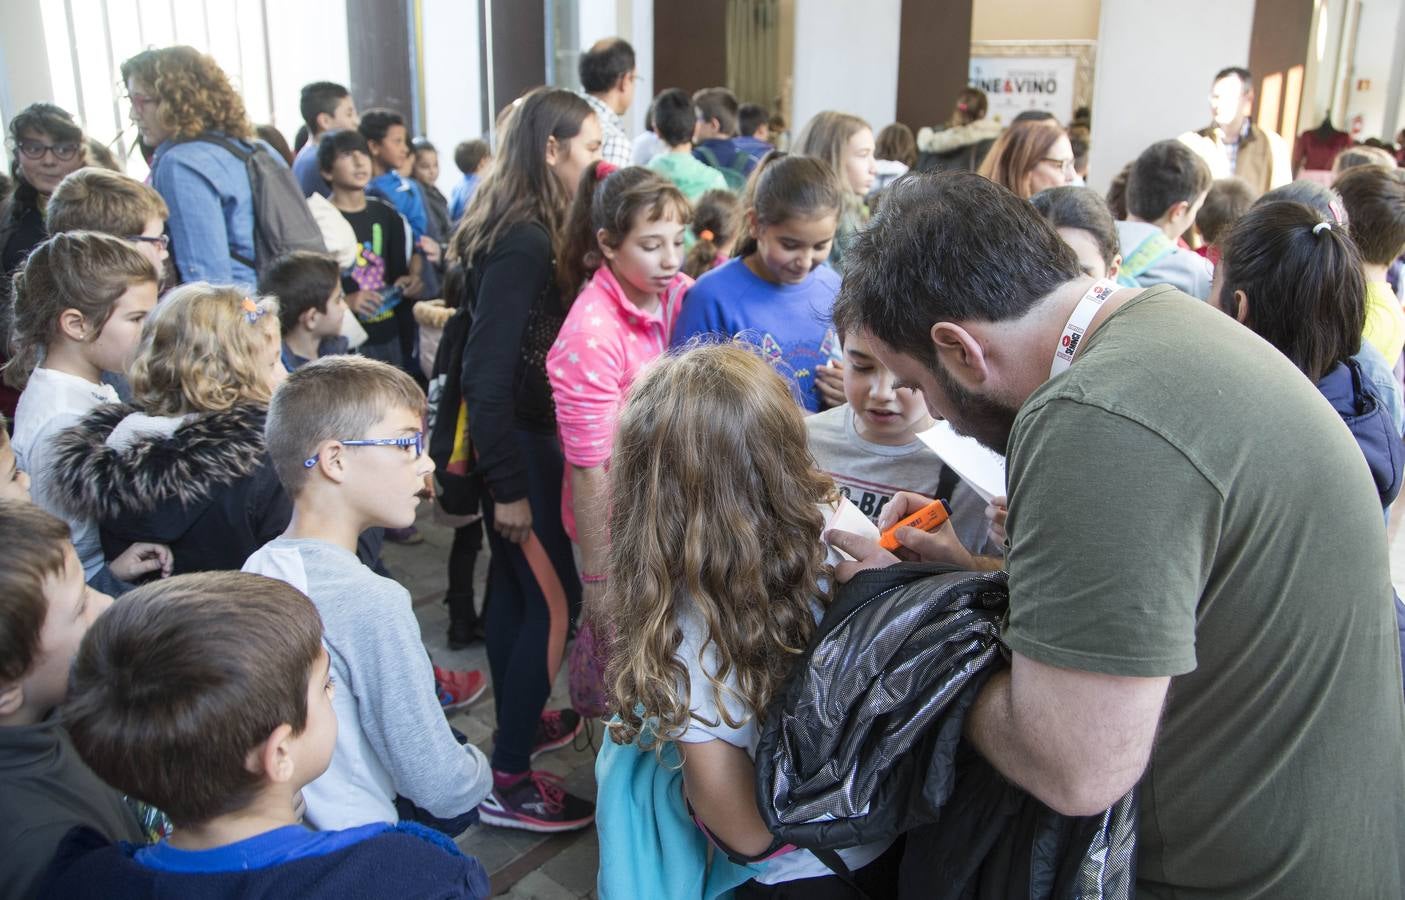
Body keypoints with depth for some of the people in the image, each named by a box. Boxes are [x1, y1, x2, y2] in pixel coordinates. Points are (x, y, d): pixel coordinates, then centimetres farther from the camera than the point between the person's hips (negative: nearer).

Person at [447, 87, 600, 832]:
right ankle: (507, 782, 7)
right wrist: (508, 486, -22)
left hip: (512, 433, 10)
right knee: (554, 600, -3)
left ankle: (517, 722, 37)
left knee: (516, 584, 20)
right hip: (519, 442, -10)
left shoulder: (513, 228, 8)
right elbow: (487, 372, -25)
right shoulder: (526, 241, -21)